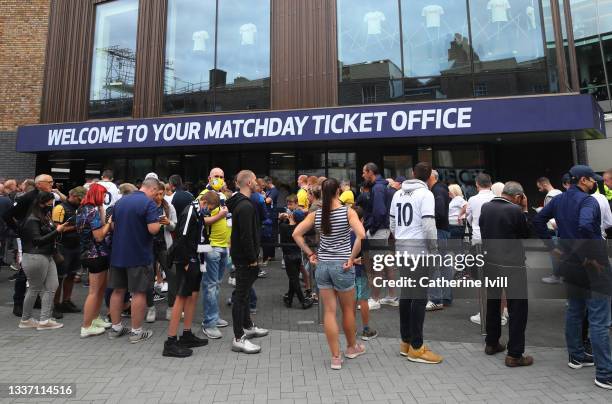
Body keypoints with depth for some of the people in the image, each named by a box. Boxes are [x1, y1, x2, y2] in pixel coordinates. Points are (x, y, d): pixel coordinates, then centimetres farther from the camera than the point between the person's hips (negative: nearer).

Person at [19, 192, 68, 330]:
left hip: (47, 256, 8)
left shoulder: (46, 217, 10)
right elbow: (37, 240, -20)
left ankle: (44, 320, 11)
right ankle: (25, 320, 24)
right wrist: (57, 231, -25)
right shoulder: (32, 220, -14)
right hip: (35, 258, -8)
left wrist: (59, 228, 3)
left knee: (52, 286, 5)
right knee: (35, 289, 5)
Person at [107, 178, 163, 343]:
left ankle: (115, 327, 27)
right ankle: (136, 331, 12)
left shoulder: (120, 201, 8)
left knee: (118, 290, 15)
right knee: (139, 292, 3)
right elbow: (153, 229, -23)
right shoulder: (149, 203, -15)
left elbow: (113, 225, 16)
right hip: (139, 255, -7)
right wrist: (158, 223, -3)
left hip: (118, 253, 7)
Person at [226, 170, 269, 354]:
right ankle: (239, 339, 7)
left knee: (243, 292, 20)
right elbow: (246, 236, -26)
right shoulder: (245, 206, -21)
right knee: (241, 295, -3)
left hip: (240, 255, 11)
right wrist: (252, 259, -19)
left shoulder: (240, 203, 12)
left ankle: (248, 326, 36)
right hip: (245, 258, -11)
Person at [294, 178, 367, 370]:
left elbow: (296, 234, 0)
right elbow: (361, 235, -21)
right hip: (342, 265, -2)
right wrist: (351, 258, -12)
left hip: (322, 265, 3)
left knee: (329, 311, 8)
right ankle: (352, 347, 38)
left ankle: (336, 357, 18)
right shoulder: (348, 212, -9)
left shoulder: (316, 214, 1)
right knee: (348, 309, 18)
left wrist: (310, 254, 4)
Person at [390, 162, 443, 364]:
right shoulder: (425, 194, -8)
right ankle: (416, 348, 5)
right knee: (419, 297, -1)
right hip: (419, 249, -7)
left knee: (406, 294, 13)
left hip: (401, 248, 7)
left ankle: (406, 342, 22)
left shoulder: (398, 193, 12)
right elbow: (428, 225, -16)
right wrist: (434, 248, -5)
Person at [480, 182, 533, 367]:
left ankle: (491, 343, 30)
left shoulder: (485, 207, -1)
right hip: (513, 265, -6)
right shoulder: (516, 211, -17)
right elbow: (527, 233, -3)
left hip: (491, 262, 6)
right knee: (517, 309, 5)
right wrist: (525, 209, 1)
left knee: (493, 303, 19)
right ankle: (514, 354, 9)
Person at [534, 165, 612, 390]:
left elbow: (538, 221, 8)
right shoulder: (588, 201, -16)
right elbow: (585, 226, -33)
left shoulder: (559, 200, 6)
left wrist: (553, 247, 9)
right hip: (593, 266, -7)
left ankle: (576, 356, 34)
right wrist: (591, 255, -22)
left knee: (574, 312, 20)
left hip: (569, 262, 7)